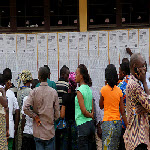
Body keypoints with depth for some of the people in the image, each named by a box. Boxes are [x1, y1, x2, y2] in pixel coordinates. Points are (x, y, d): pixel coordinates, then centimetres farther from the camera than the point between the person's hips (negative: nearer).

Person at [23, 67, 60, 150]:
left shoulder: (34, 91, -8)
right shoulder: (54, 92, -5)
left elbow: (25, 108, -16)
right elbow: (57, 112, -1)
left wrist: (35, 116, -4)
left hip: (38, 131, 0)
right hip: (50, 131, 0)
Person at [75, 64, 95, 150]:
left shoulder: (80, 91, -14)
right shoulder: (89, 89, 10)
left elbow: (84, 111, -17)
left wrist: (91, 116, 0)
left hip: (82, 124, -8)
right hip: (91, 123, 8)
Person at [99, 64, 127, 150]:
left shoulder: (104, 89, -6)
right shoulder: (119, 90, 2)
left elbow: (101, 106, 7)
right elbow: (123, 111, 1)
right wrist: (127, 126, 4)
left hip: (107, 121, -4)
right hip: (118, 121, 4)